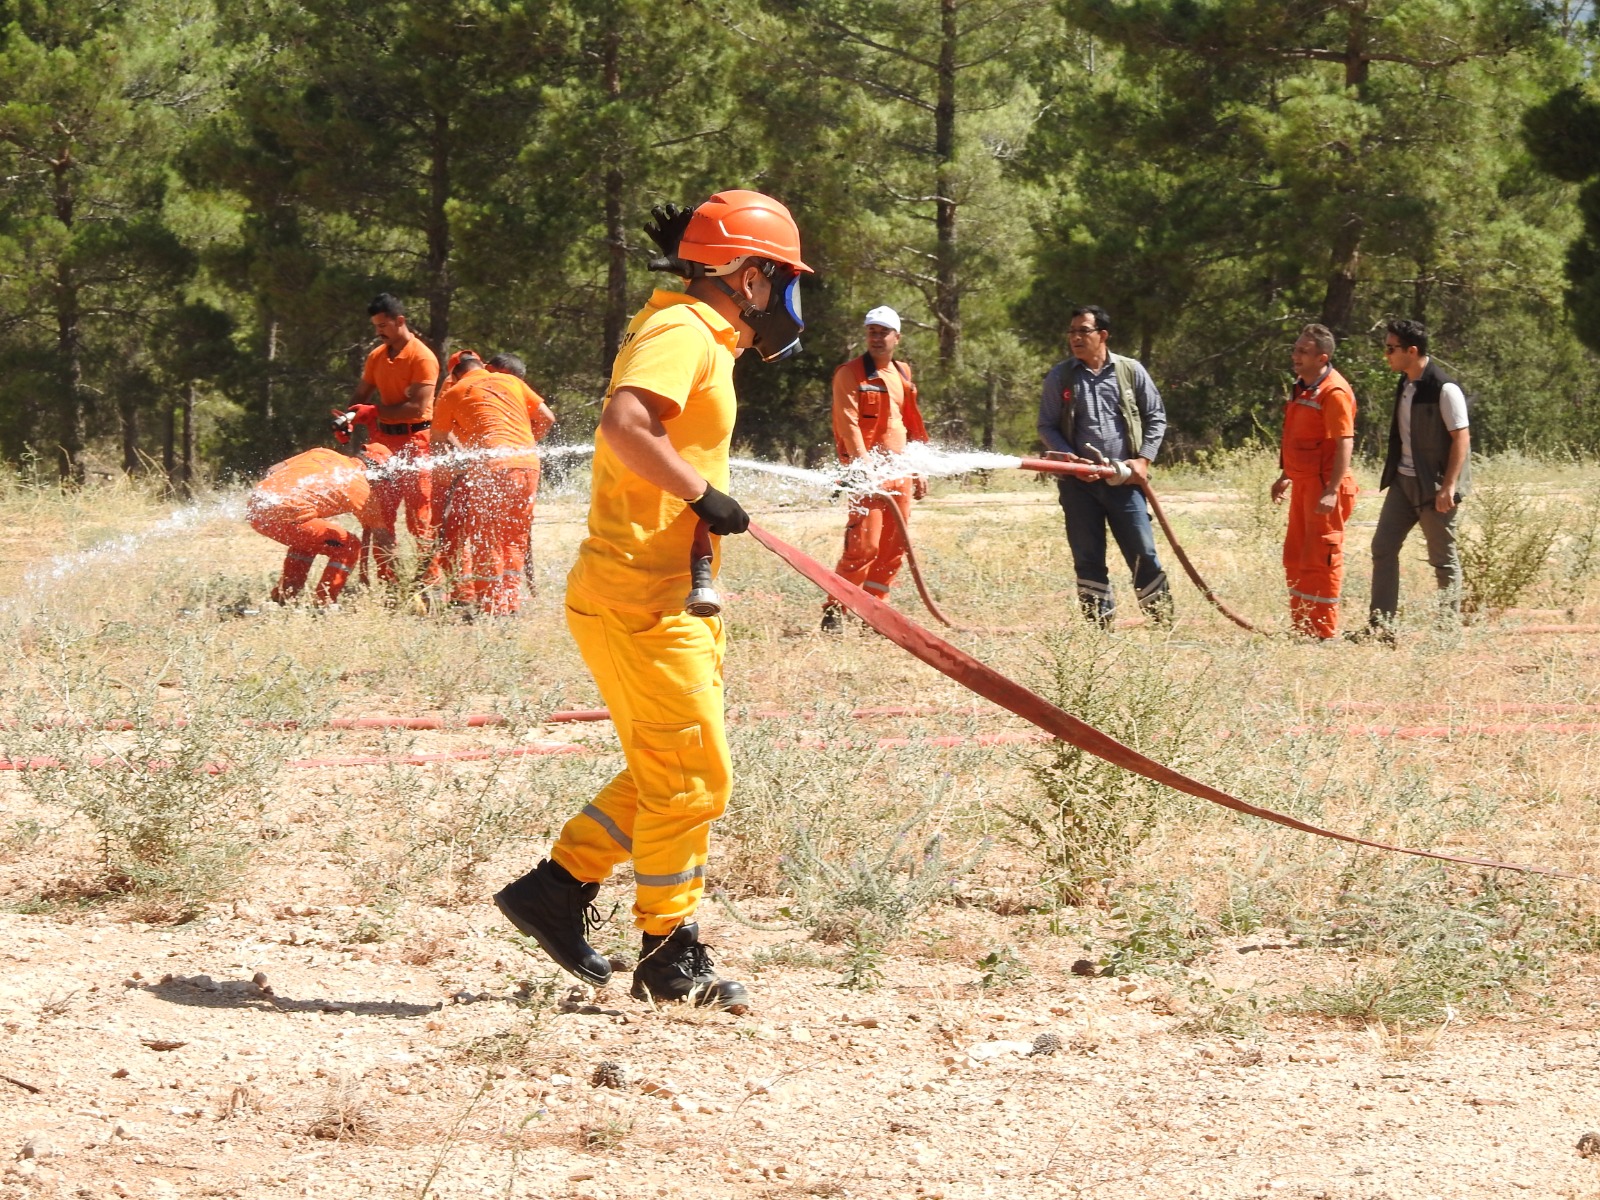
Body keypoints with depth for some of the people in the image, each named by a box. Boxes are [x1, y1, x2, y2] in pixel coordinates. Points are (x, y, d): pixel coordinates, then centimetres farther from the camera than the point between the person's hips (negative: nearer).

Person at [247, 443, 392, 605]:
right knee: (350, 546, 7)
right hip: (283, 515, -7)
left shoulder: (322, 453, 22)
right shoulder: (361, 486, 8)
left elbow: (272, 470, 22)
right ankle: (324, 603, 2)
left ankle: (283, 596, 28)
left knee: (307, 538, 33)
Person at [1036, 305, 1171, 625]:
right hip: (1078, 482, 1)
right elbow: (1046, 426, 6)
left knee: (1142, 551, -3)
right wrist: (1069, 458, -10)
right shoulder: (1060, 377, 5)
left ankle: (1162, 620, 8)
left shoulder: (1131, 371, 5)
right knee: (1087, 558, 3)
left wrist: (1144, 459, -3)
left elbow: (1156, 417, 10)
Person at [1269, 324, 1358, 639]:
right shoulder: (1300, 388, 13)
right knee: (1295, 557, 15)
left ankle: (1324, 633, 1)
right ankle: (1302, 628, 23)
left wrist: (1332, 490, -27)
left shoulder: (1333, 392, -17)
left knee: (1320, 558, -5)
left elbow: (1345, 443, -22)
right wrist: (1285, 476, 25)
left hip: (1324, 485, -10)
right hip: (1302, 483, 10)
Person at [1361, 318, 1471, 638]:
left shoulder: (1445, 389, -17)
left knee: (1443, 558, 2)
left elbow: (1461, 438, -18)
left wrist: (1448, 487, -22)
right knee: (1383, 548, 4)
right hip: (1404, 481, 8)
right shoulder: (1404, 385, 9)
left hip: (1434, 487, -8)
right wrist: (1392, 473, 17)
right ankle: (1380, 625, 7)